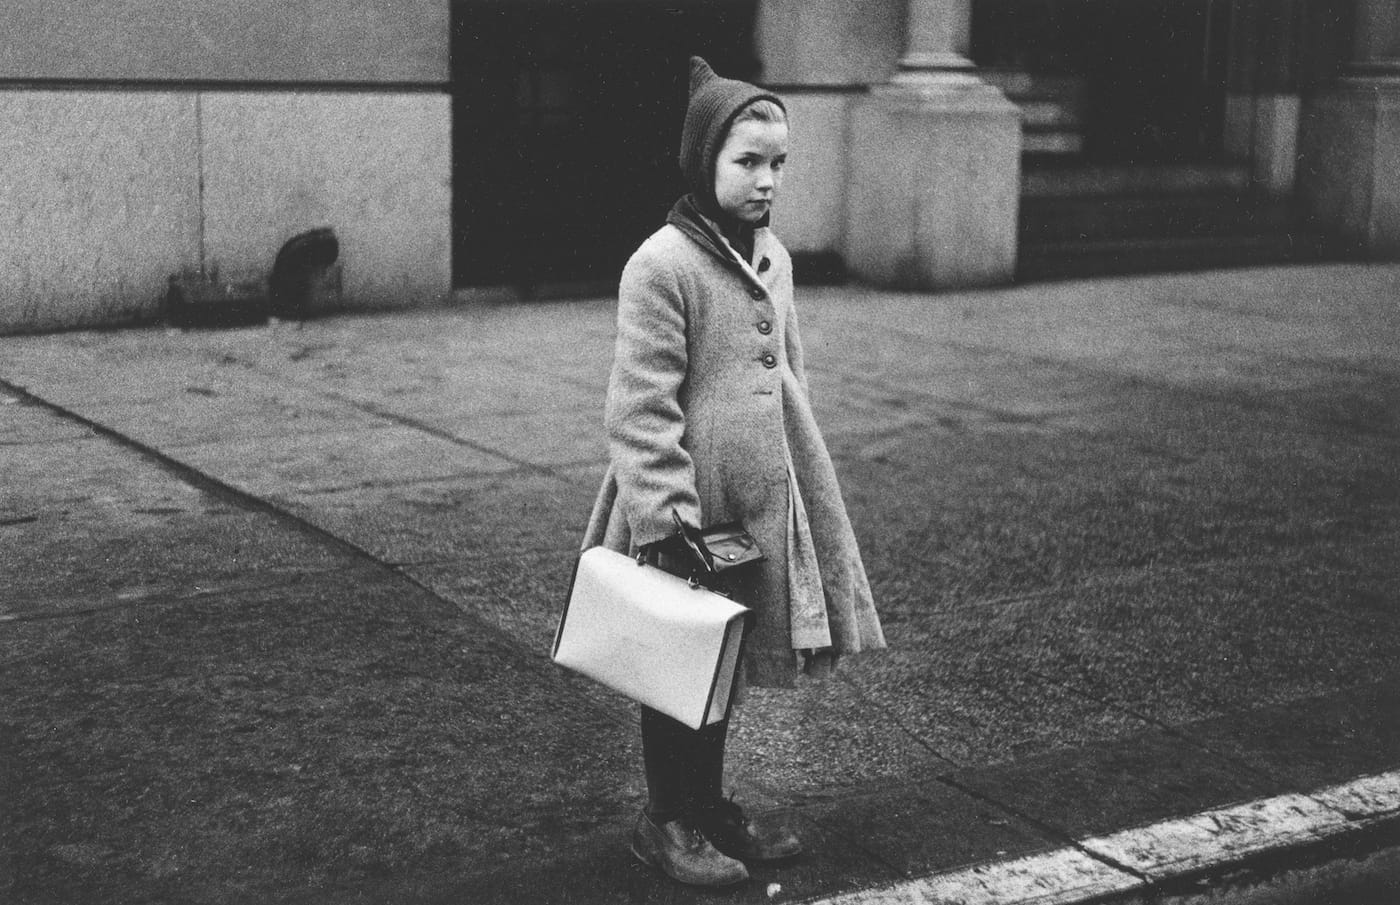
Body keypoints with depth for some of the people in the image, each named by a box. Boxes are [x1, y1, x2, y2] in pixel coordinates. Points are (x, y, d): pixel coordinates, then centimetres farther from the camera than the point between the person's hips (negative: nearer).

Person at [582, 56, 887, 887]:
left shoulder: (772, 256, 8)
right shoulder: (662, 265, -17)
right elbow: (642, 410, -19)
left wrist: (797, 487, 18)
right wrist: (668, 520, -22)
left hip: (760, 504, 8)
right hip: (690, 507, -7)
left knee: (726, 657, 18)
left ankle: (709, 803, 33)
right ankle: (667, 819, 21)